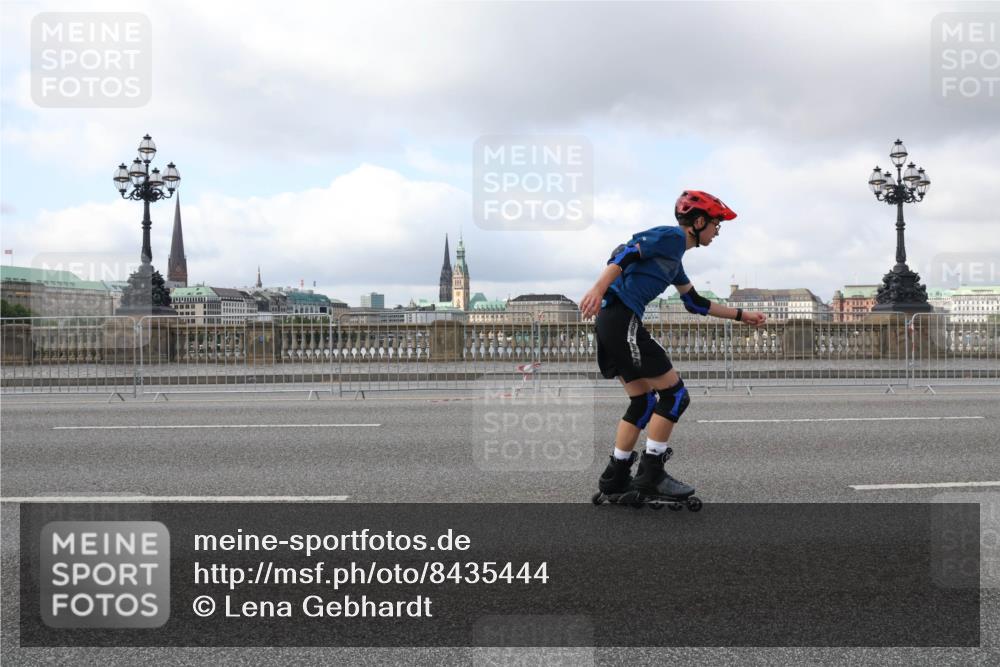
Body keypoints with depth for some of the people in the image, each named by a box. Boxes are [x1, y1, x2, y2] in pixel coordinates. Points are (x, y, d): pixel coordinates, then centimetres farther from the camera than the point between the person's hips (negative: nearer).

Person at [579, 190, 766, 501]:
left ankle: (615, 476, 18)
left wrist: (742, 316, 37)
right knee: (674, 394, -4)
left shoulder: (675, 257, 26)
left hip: (614, 324, 10)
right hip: (622, 320, -10)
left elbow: (695, 303, 33)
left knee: (643, 402, 15)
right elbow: (626, 253, -18)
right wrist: (598, 289, -31)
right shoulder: (672, 236, -4)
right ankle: (651, 474, -1)